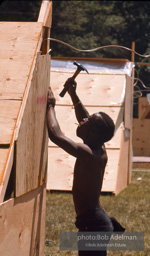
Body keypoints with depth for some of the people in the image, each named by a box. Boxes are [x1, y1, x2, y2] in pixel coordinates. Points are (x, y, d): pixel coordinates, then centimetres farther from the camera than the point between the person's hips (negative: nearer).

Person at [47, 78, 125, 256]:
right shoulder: (101, 152, 6)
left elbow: (55, 134, -24)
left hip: (92, 225, -10)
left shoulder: (87, 154, -21)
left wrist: (50, 106, -8)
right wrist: (73, 94, 22)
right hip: (99, 221, 10)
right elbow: (86, 122, 23)